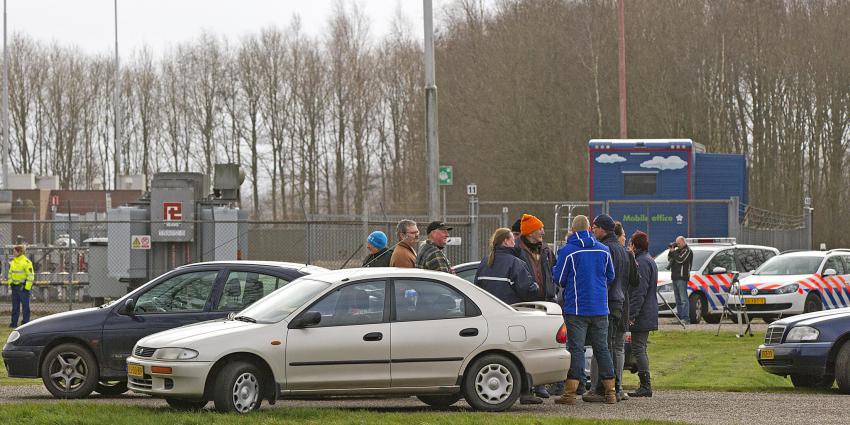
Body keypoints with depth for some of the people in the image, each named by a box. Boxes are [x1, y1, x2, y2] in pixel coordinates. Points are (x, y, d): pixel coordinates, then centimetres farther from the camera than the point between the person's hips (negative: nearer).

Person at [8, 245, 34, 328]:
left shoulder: (26, 262, -11)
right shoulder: (13, 262, 12)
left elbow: (30, 276, -12)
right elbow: (10, 273, 22)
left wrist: (27, 287, -15)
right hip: (15, 287, 7)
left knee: (25, 306, -2)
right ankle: (14, 323, 13)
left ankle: (25, 322, 2)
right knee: (15, 306, 9)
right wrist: (10, 283, 12)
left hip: (23, 287, -7)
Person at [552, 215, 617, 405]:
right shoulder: (603, 250, 5)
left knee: (576, 348, -3)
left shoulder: (567, 251, -9)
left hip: (576, 309, -3)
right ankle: (610, 392, 11)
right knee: (602, 348, 10)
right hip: (600, 309, 4)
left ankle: (570, 393, -7)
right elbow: (610, 277, 14)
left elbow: (559, 279, -5)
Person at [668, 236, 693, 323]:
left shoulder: (687, 251, -5)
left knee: (683, 299, -12)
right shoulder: (678, 250, 21)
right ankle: (679, 316, 13)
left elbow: (680, 260, -17)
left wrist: (673, 252, -7)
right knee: (678, 299, 10)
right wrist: (671, 251, 6)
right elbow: (669, 259, 20)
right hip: (675, 277, 9)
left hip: (682, 277, -9)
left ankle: (686, 318, -15)